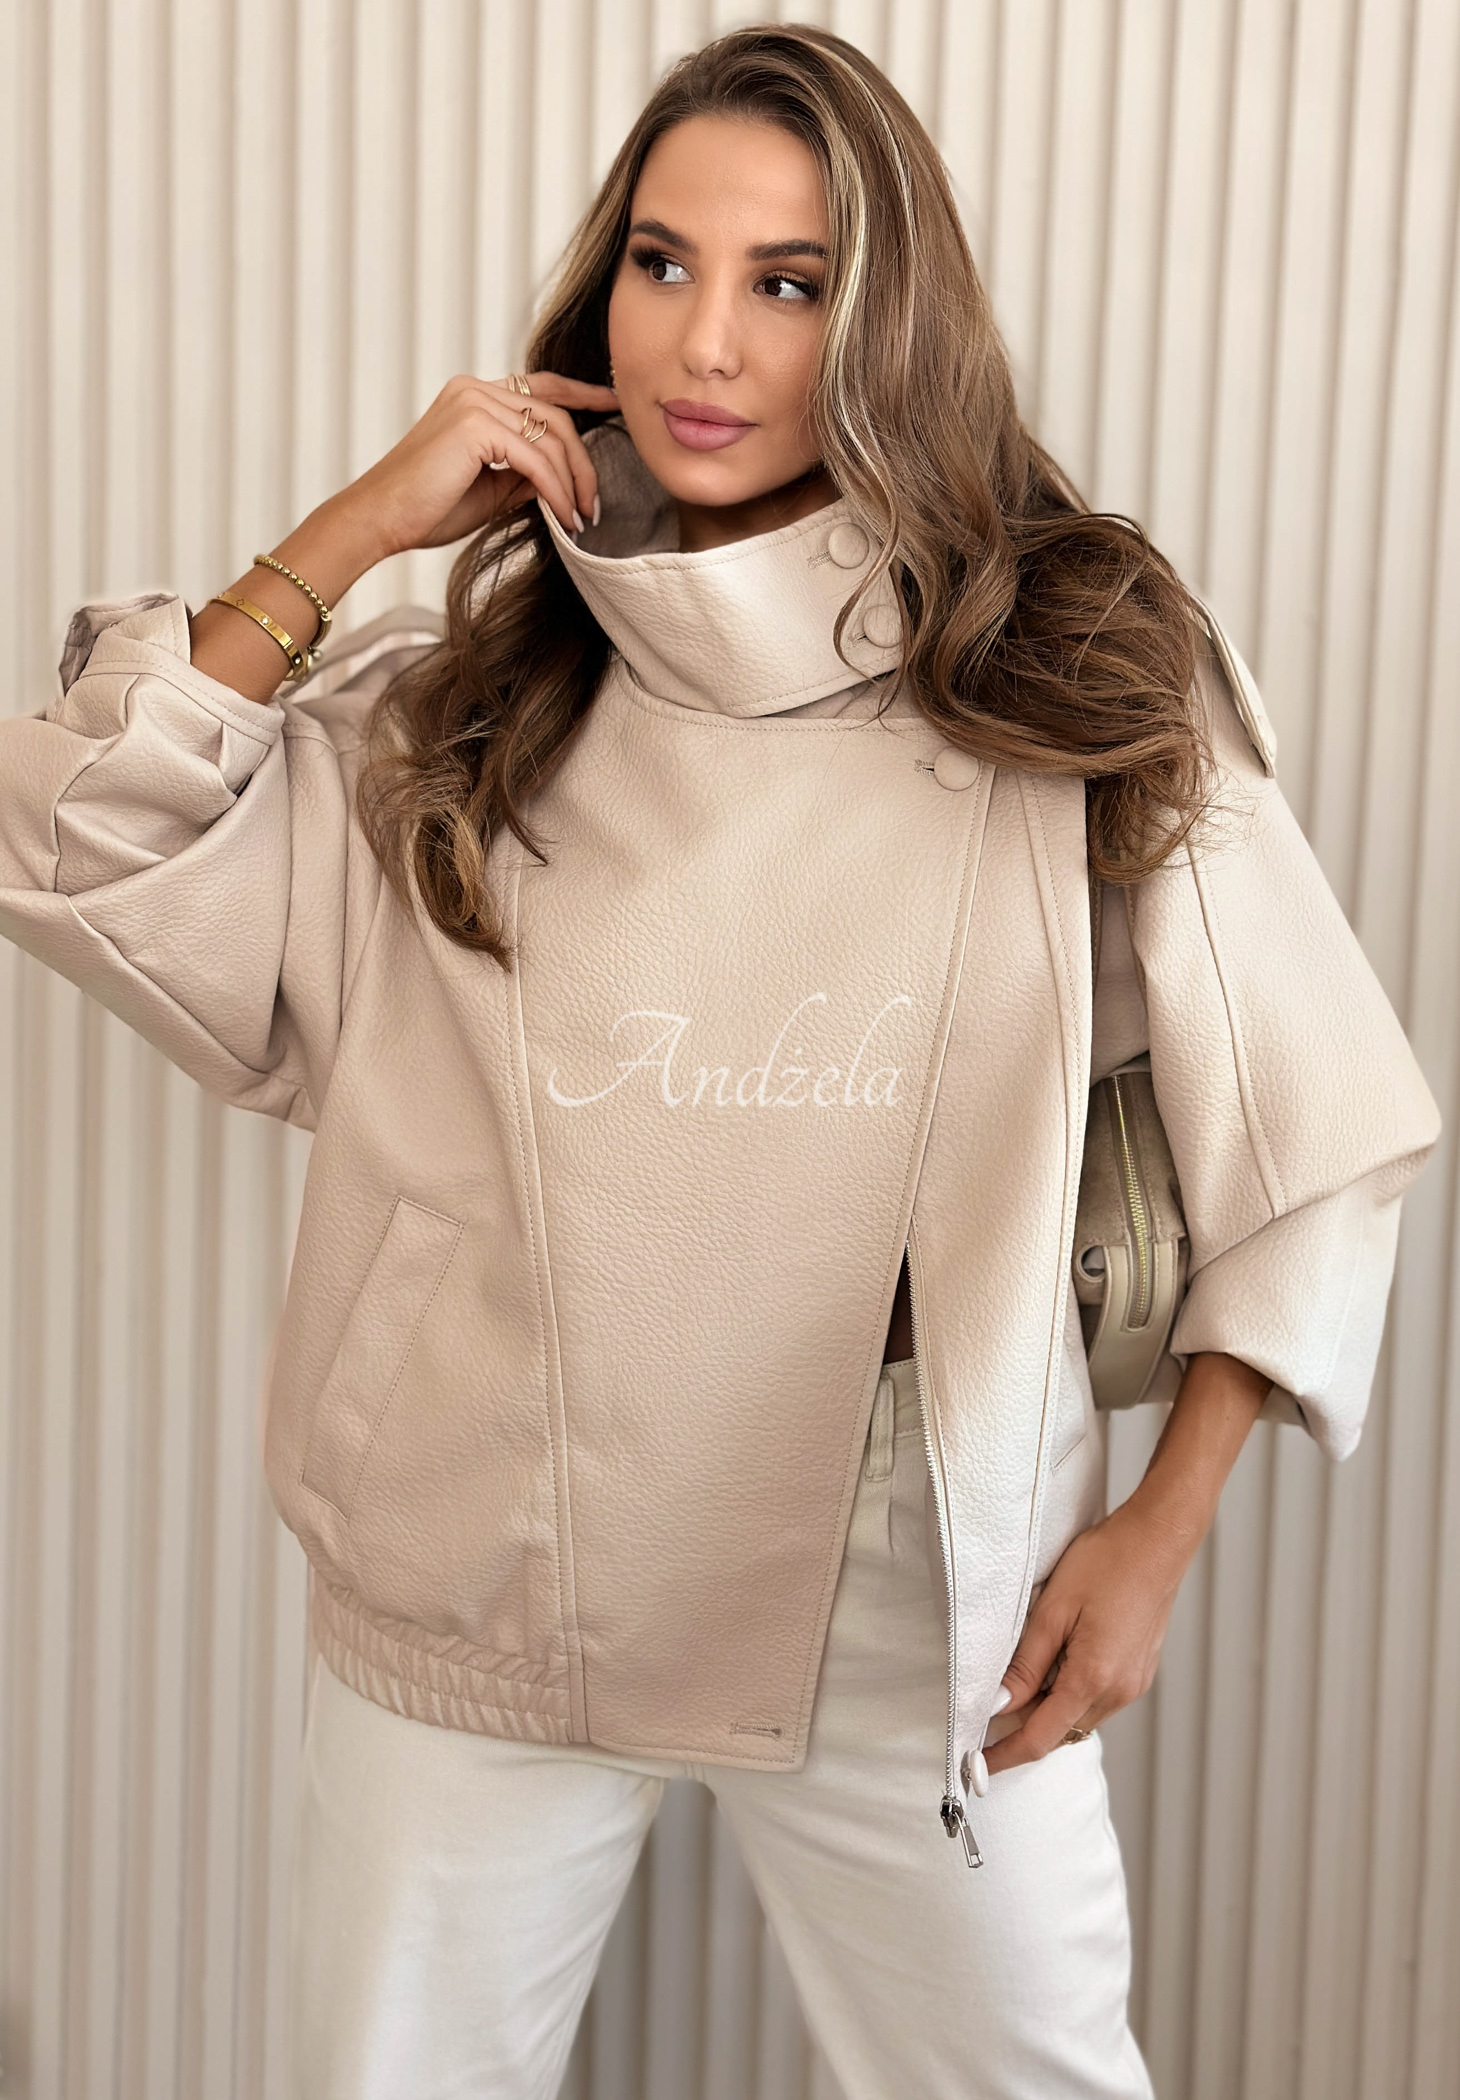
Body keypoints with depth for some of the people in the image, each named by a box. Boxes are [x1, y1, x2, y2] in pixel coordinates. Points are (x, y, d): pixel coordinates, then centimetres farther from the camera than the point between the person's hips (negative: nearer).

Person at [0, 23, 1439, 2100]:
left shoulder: (1080, 681, -6)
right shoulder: (456, 712, 0)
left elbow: (1309, 1130, 0)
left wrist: (1162, 1525, -2)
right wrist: (356, 529, -9)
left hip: (917, 1611, -1)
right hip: (475, 1600, 2)